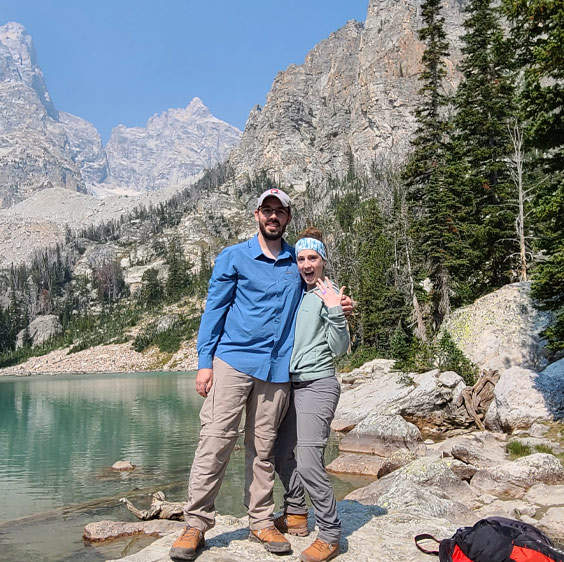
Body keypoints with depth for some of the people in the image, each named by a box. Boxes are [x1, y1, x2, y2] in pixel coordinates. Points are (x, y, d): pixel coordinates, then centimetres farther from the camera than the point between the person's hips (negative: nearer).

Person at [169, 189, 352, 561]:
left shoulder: (298, 262, 14)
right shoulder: (233, 257, 5)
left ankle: (261, 522, 21)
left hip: (277, 369, 3)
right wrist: (205, 362, -5)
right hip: (232, 362, -2)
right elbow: (214, 308, 3)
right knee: (215, 441, -4)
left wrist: (339, 307, 5)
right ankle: (196, 524, 7)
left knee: (263, 448, 9)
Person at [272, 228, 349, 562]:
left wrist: (334, 312, -22)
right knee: (282, 453, 16)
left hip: (318, 385, -8)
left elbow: (339, 349, -10)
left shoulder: (330, 294, -6)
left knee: (308, 462, -12)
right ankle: (296, 515, 35)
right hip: (292, 383, 8)